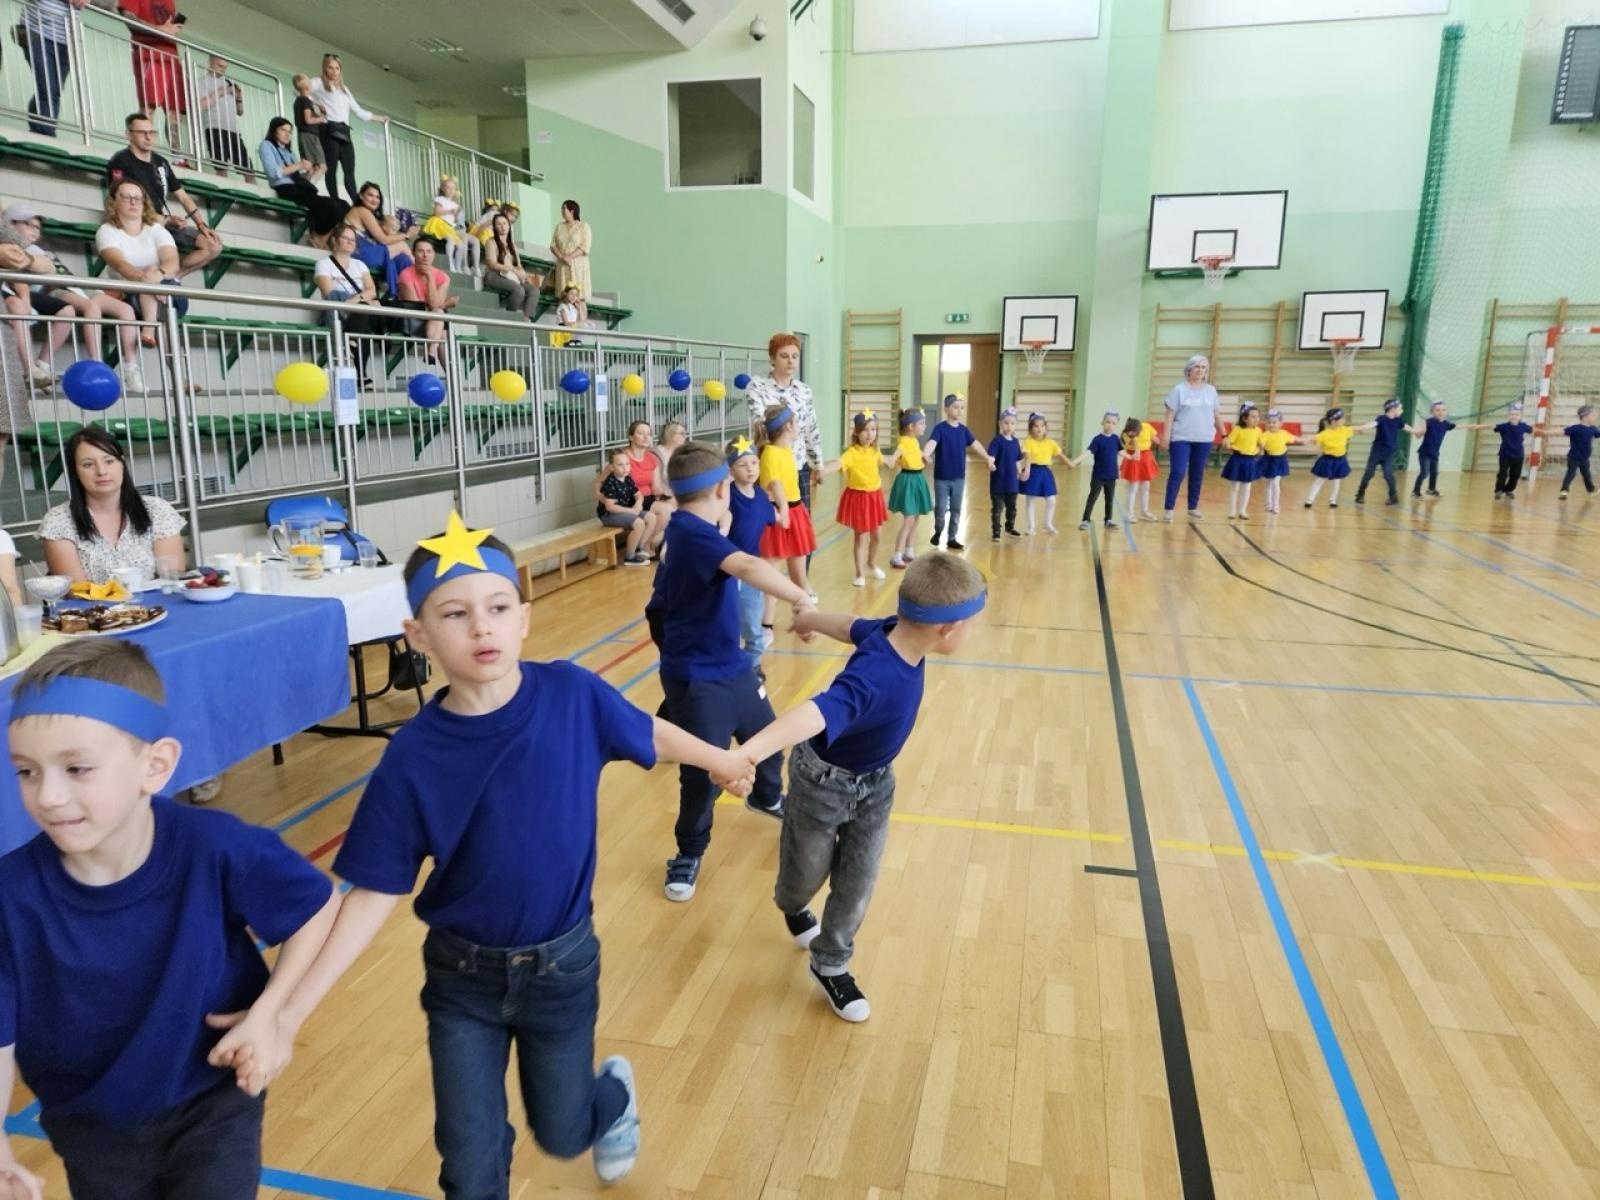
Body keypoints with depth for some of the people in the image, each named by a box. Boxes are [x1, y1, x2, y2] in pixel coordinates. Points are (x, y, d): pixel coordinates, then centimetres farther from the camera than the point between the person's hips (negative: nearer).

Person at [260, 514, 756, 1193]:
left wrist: (722, 762, 18)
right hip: (461, 977, 0)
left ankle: (614, 1094, 56)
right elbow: (375, 893, -13)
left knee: (561, 1134, 21)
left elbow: (649, 734, 1)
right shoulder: (413, 756, -19)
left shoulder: (572, 695, -18)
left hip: (562, 965, 0)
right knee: (471, 1161, 12)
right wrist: (290, 1011, -18)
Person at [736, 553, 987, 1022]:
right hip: (823, 781, -6)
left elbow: (853, 625, 1)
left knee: (859, 879, 13)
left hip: (875, 779, 6)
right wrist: (750, 751, -79)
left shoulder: (894, 633, -20)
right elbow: (817, 712, -62)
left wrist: (810, 618, 21)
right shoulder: (875, 678, -44)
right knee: (809, 873, 20)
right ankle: (793, 907, 57)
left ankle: (830, 965, 36)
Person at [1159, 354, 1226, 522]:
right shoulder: (1179, 389, -3)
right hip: (1181, 439, -4)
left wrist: (1224, 434, 15)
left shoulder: (1211, 390, 8)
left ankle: (1193, 508, 20)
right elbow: (1170, 414, -5)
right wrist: (1165, 436, -10)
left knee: (1197, 475, 9)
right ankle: (1168, 509, -4)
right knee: (1177, 473, -8)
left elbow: (1216, 415, 14)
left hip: (1203, 440, 4)